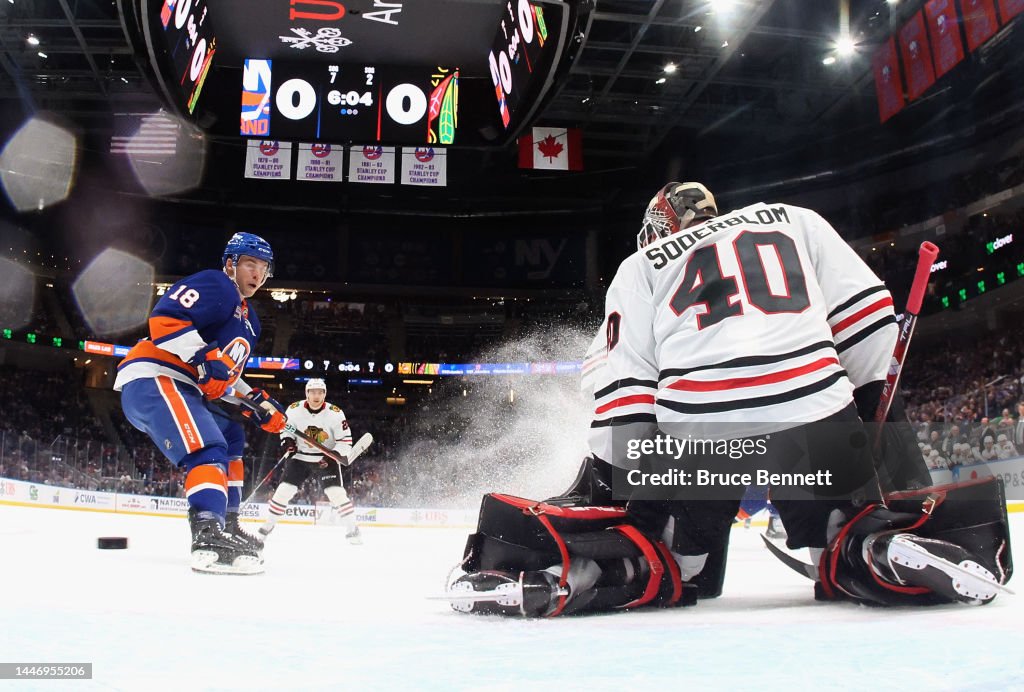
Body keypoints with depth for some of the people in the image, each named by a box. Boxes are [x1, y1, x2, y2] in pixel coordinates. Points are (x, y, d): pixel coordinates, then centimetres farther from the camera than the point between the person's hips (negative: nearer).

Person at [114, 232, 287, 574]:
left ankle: (226, 525, 24)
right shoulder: (216, 285, -5)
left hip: (181, 387, 11)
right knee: (208, 449, -27)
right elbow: (164, 319, -19)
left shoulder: (249, 320, 25)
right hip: (151, 379, -11)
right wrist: (206, 357, -25)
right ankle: (208, 539, -41)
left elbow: (226, 376, 29)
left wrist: (258, 403, 17)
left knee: (230, 437, 24)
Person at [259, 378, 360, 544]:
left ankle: (352, 529, -5)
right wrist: (287, 442, -14)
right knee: (284, 490, -5)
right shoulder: (294, 410, -11)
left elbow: (345, 440, -11)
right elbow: (286, 430, 7)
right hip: (301, 457, 2)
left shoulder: (335, 413, -16)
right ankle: (269, 524, 16)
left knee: (336, 492, -17)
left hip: (327, 458, -2)